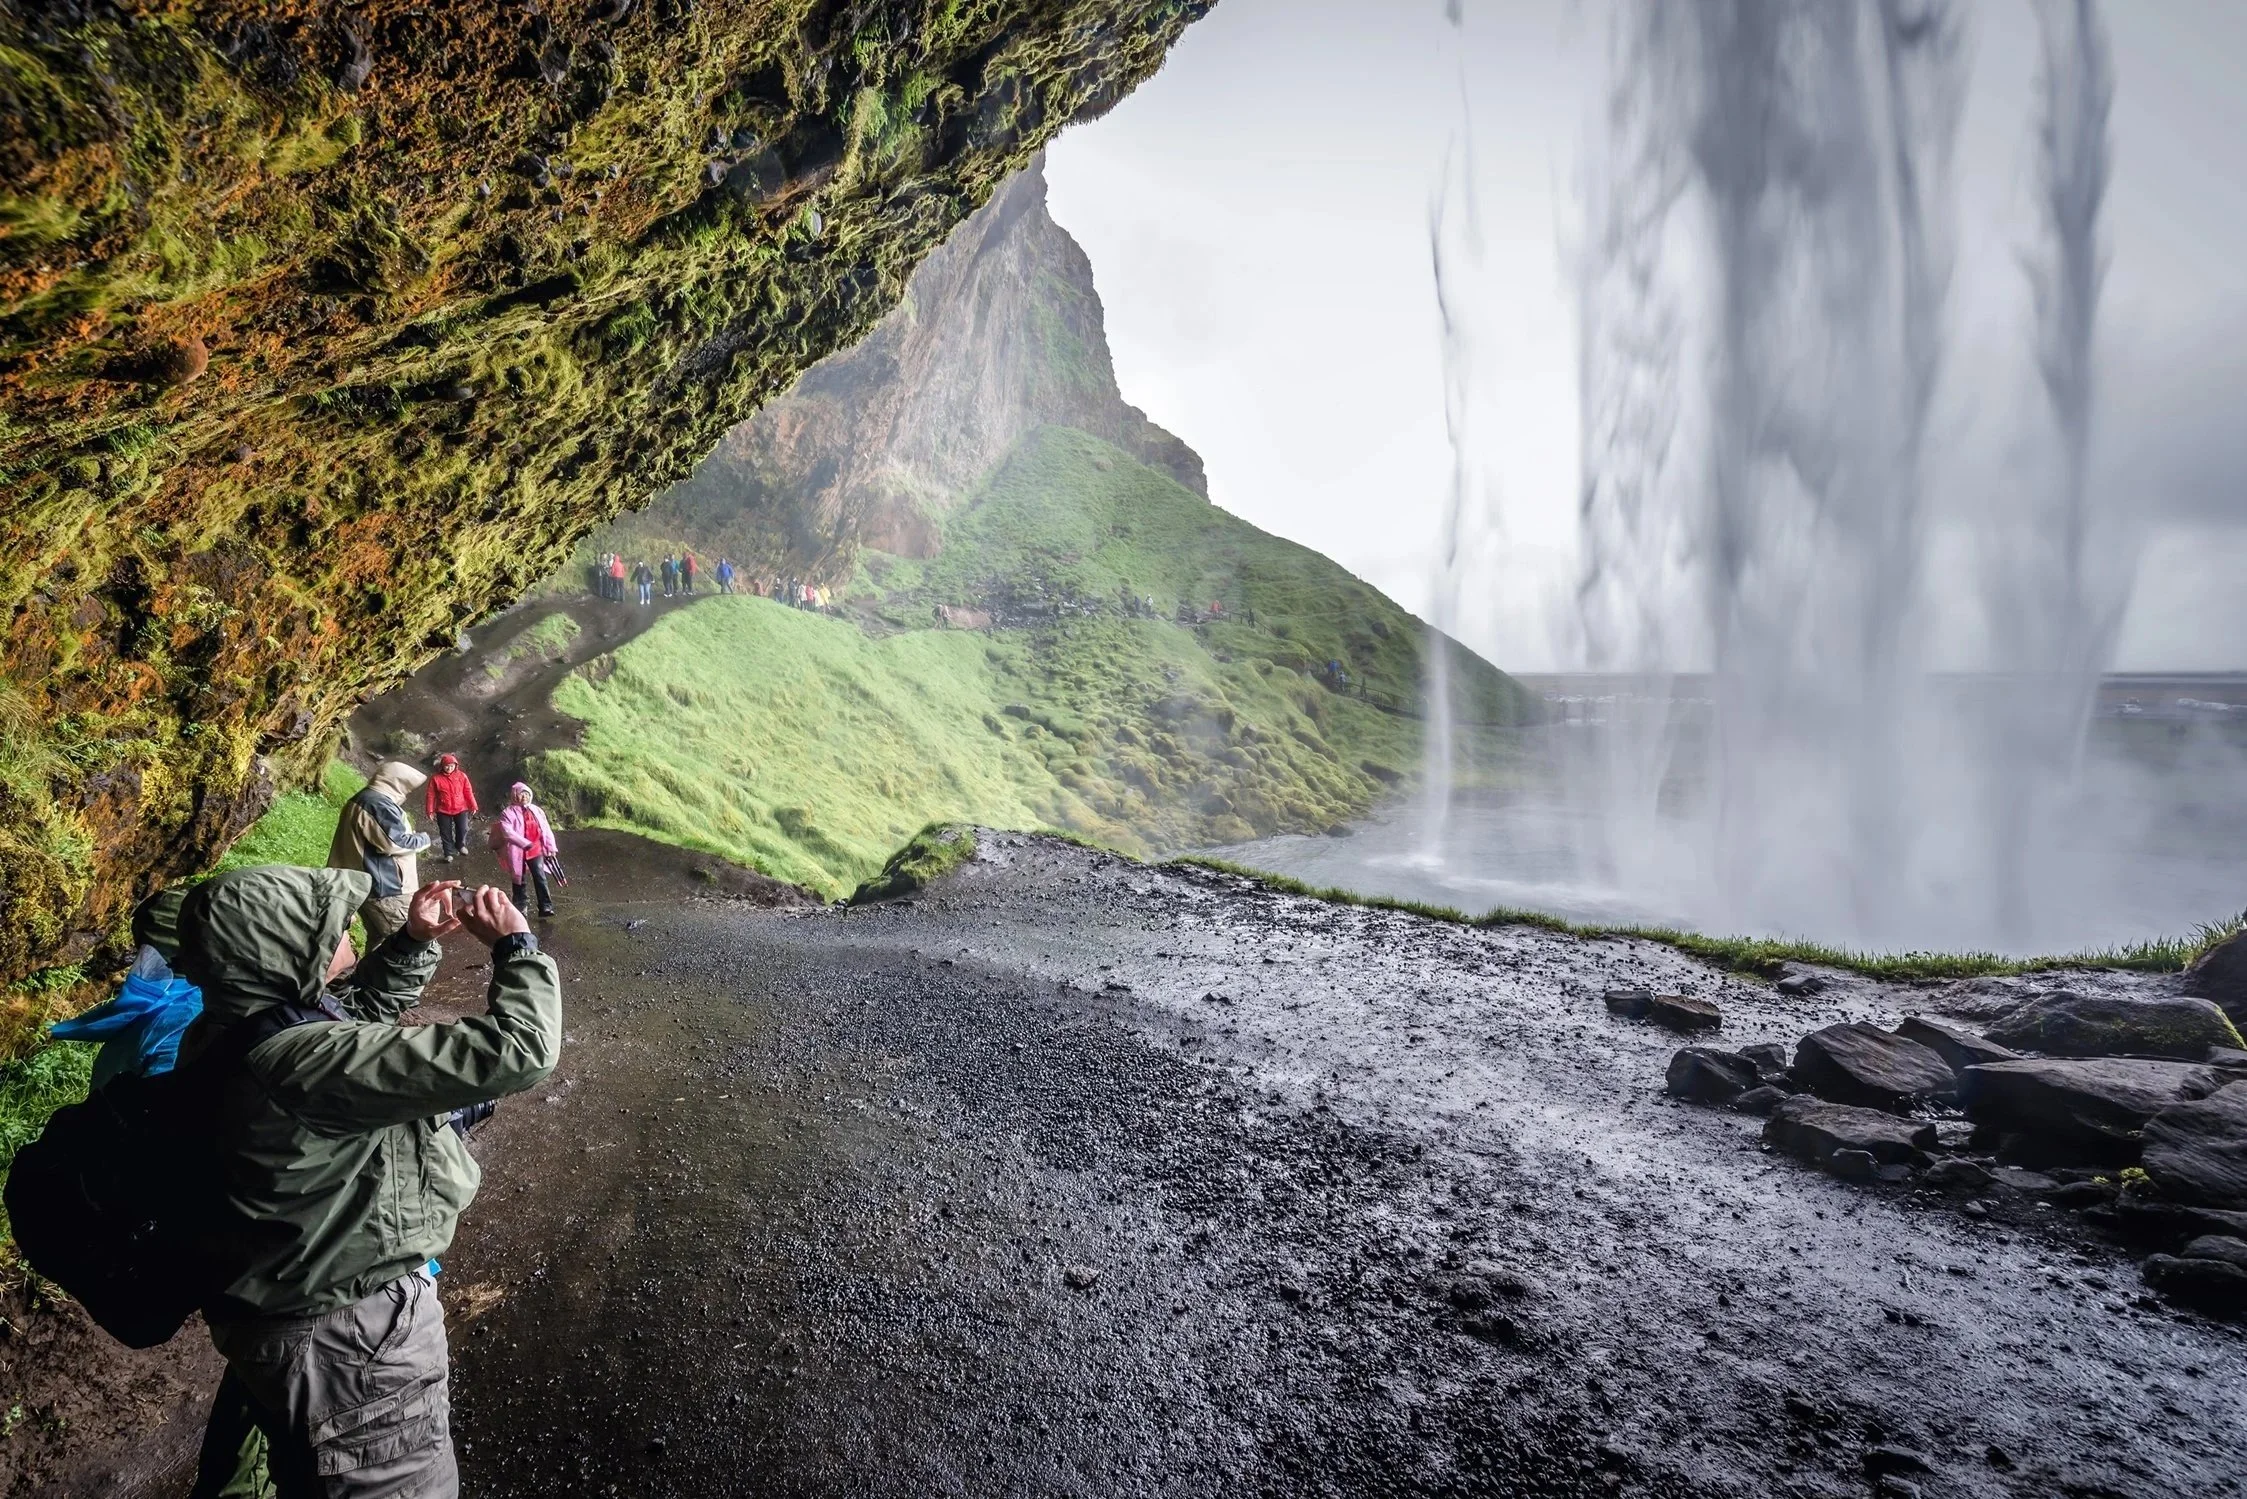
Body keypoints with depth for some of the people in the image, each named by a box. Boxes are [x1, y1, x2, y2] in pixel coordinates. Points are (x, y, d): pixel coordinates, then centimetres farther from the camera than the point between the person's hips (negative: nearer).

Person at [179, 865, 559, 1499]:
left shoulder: (224, 1031, -8)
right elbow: (516, 1051, -38)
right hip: (353, 1338, -9)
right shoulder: (305, 1063, -36)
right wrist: (515, 945, -23)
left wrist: (415, 941, -1)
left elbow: (358, 1006, 13)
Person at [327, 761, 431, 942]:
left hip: (371, 885, 11)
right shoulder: (379, 804, -18)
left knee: (379, 940, 17)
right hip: (385, 888, -11)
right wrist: (423, 839, -6)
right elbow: (396, 843, -21)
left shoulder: (364, 800, 18)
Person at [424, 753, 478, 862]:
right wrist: (430, 810, -4)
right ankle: (449, 853, 21)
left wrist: (473, 806, 2)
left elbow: (468, 792, 0)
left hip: (460, 809, 1)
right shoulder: (436, 778, -9)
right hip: (443, 811, 0)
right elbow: (431, 795, -4)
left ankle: (461, 845, 33)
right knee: (446, 833, 8)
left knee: (463, 829, 4)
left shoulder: (462, 776, -5)